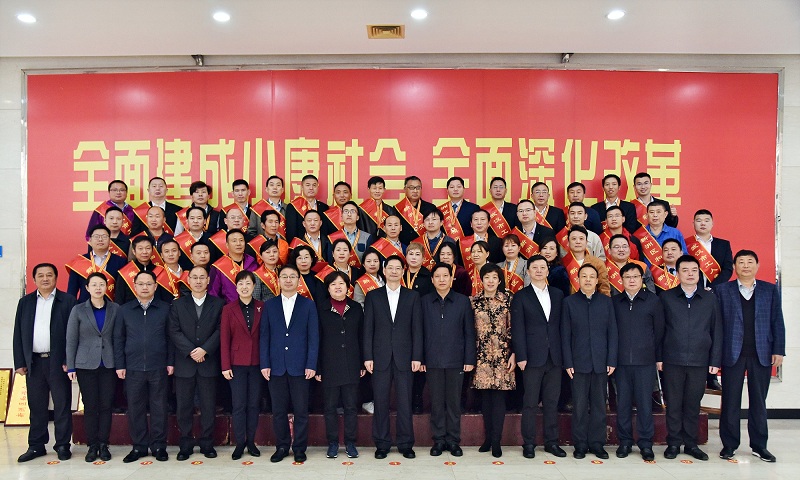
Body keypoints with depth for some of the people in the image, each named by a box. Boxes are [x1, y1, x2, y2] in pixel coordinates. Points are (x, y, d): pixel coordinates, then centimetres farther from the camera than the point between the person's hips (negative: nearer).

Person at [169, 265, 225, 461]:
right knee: (184, 406, 6)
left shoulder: (218, 304, 5)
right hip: (184, 364, 1)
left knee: (208, 406, 5)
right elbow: (174, 332, -1)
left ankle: (207, 444, 17)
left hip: (209, 363, -1)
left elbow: (220, 330, -3)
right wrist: (191, 351, -13)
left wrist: (204, 349, -15)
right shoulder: (177, 304, 8)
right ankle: (186, 445, 17)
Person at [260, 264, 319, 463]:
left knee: (301, 410, 4)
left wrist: (311, 364, -7)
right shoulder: (269, 305, 8)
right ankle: (281, 447, 22)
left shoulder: (308, 305, 4)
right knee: (279, 411, 8)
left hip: (300, 366, -1)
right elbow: (264, 336, 6)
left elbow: (313, 336, 0)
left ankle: (299, 448, 17)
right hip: (276, 366, 1)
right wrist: (264, 364, -2)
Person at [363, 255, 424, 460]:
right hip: (380, 357, 0)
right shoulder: (373, 296, 7)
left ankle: (406, 444, 16)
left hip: (404, 357, 0)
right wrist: (368, 356, -3)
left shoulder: (412, 296, 7)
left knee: (405, 403, 4)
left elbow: (417, 328, 4)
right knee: (381, 403, 6)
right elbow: (368, 328, 3)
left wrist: (417, 356, -3)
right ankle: (382, 444, 18)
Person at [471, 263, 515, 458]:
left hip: (502, 354, -1)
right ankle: (488, 438, 19)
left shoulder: (508, 300, 1)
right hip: (482, 355, 2)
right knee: (485, 397, 7)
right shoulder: (474, 301, 4)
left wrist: (513, 354, -5)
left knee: (499, 396, -1)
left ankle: (496, 441, 5)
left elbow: (513, 328, 0)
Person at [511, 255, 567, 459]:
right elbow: (517, 329, -4)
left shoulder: (558, 295, 11)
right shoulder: (521, 297, 0)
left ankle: (551, 442, 20)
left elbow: (561, 325, 11)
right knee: (530, 403, 2)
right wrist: (521, 356, -10)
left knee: (552, 402, 10)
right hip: (533, 357, -3)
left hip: (554, 357, 3)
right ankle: (529, 444, 12)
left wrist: (563, 353, 5)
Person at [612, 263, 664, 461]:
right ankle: (624, 441, 19)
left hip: (645, 361, -1)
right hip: (621, 361, 2)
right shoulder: (615, 301, 5)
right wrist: (613, 355, 3)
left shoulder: (653, 300, 1)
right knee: (623, 402, 7)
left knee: (644, 402, 3)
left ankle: (646, 444, 14)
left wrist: (654, 354, 5)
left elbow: (659, 330, 5)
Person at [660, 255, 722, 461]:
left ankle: (691, 444, 20)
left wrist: (715, 360, 1)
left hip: (700, 361, 1)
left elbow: (717, 331, 6)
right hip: (672, 360, -1)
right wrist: (658, 357, -2)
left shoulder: (710, 299, 7)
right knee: (673, 404, 5)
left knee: (693, 404, 8)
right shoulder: (666, 297, 3)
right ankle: (674, 443, 16)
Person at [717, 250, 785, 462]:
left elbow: (777, 322, 6)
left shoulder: (770, 290, 9)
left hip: (762, 354, 1)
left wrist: (778, 350, -1)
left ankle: (759, 445, 20)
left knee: (758, 401, 9)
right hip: (733, 353, -1)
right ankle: (729, 444, 14)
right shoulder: (722, 290, 4)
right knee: (730, 401, 4)